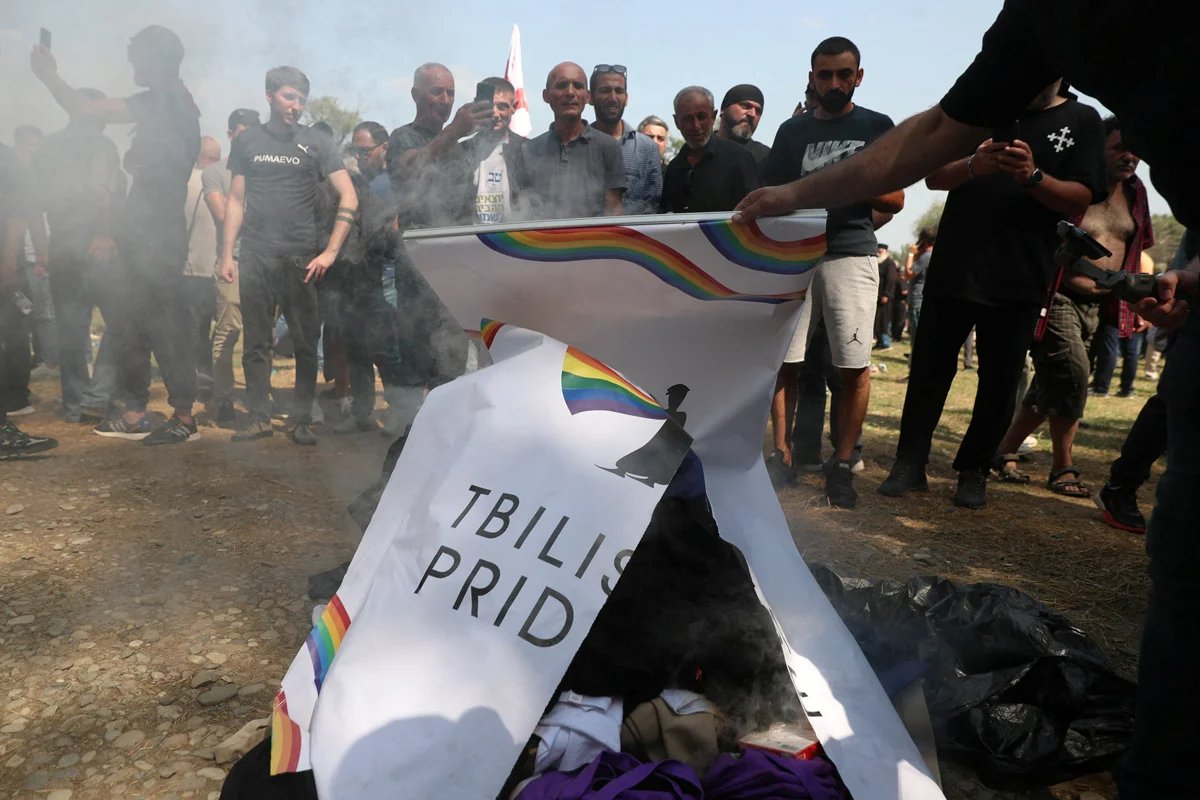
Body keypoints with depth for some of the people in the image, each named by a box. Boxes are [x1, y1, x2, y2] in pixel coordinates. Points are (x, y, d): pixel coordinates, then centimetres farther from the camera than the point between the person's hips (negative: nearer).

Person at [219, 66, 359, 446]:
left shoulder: (317, 143, 6)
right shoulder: (247, 141, 12)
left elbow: (349, 198, -2)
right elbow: (236, 200, 13)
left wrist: (331, 251, -10)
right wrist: (226, 253, 5)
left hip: (301, 257, -2)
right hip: (255, 256, 2)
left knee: (306, 343, 0)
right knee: (255, 342, 4)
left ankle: (302, 420, 8)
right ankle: (259, 417, 12)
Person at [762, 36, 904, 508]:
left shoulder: (877, 127, 10)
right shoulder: (793, 131, 16)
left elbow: (895, 200, 7)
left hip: (850, 256, -1)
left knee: (854, 368, -4)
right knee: (781, 363, -4)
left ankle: (842, 465, 7)